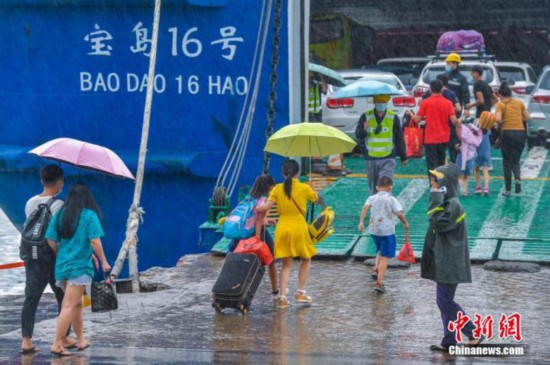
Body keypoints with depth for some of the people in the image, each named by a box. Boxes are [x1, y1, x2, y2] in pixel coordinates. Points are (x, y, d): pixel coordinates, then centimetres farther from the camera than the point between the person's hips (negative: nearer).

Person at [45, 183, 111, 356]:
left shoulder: (59, 215, 8)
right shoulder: (90, 215, -6)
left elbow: (50, 240, 4)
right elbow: (95, 241, -13)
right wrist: (103, 262, -3)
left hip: (62, 265, 6)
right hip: (80, 266, -6)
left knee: (77, 303, 19)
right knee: (69, 306, -8)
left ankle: (81, 340, 28)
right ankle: (57, 344, -13)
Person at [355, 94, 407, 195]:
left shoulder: (393, 117, 0)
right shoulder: (366, 116, 0)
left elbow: (399, 138, 7)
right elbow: (358, 135, -4)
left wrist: (403, 157, 11)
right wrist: (364, 129, -27)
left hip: (388, 159, -2)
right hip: (371, 159, 2)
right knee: (374, 188, 10)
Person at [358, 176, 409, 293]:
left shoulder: (372, 198, 5)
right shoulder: (391, 199, -3)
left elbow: (365, 207, -13)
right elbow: (399, 213, -12)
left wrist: (361, 221, -17)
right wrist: (405, 223, 4)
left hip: (374, 230, 4)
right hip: (387, 231, -4)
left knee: (381, 252, 30)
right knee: (385, 257, -1)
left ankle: (376, 270, 13)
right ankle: (379, 283, -6)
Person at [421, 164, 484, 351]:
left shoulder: (453, 205, -17)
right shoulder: (446, 203, 12)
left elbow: (439, 224, -26)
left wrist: (436, 201, -23)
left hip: (450, 263, -10)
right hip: (443, 261, 10)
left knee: (445, 301, -7)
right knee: (445, 301, 11)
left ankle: (474, 334, -1)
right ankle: (449, 341, 15)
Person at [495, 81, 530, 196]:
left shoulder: (500, 104, -3)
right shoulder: (519, 103, 10)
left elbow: (498, 119, -16)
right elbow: (527, 117, 14)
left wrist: (500, 124, 4)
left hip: (507, 132, -3)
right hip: (520, 132, 3)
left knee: (507, 161, 8)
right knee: (516, 160, 15)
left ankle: (508, 189, 8)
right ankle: (518, 178, -14)